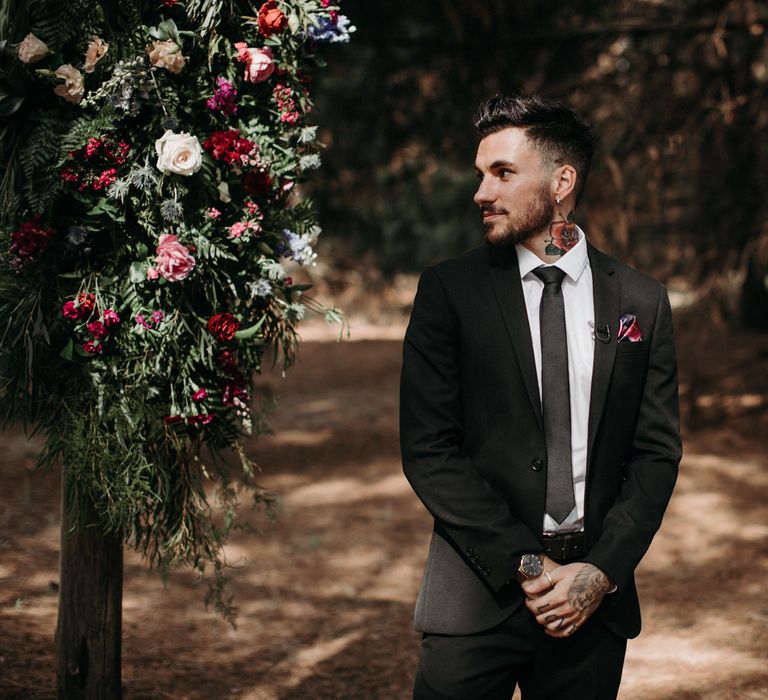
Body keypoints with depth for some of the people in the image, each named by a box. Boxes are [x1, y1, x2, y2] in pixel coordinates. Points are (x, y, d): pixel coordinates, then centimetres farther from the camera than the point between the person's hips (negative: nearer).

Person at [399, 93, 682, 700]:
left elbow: (657, 453, 5)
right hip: (481, 592, -1)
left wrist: (601, 571, -8)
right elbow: (428, 450, -5)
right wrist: (525, 565, -11)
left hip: (595, 601, 2)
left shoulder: (641, 302, 5)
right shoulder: (449, 290, -1)